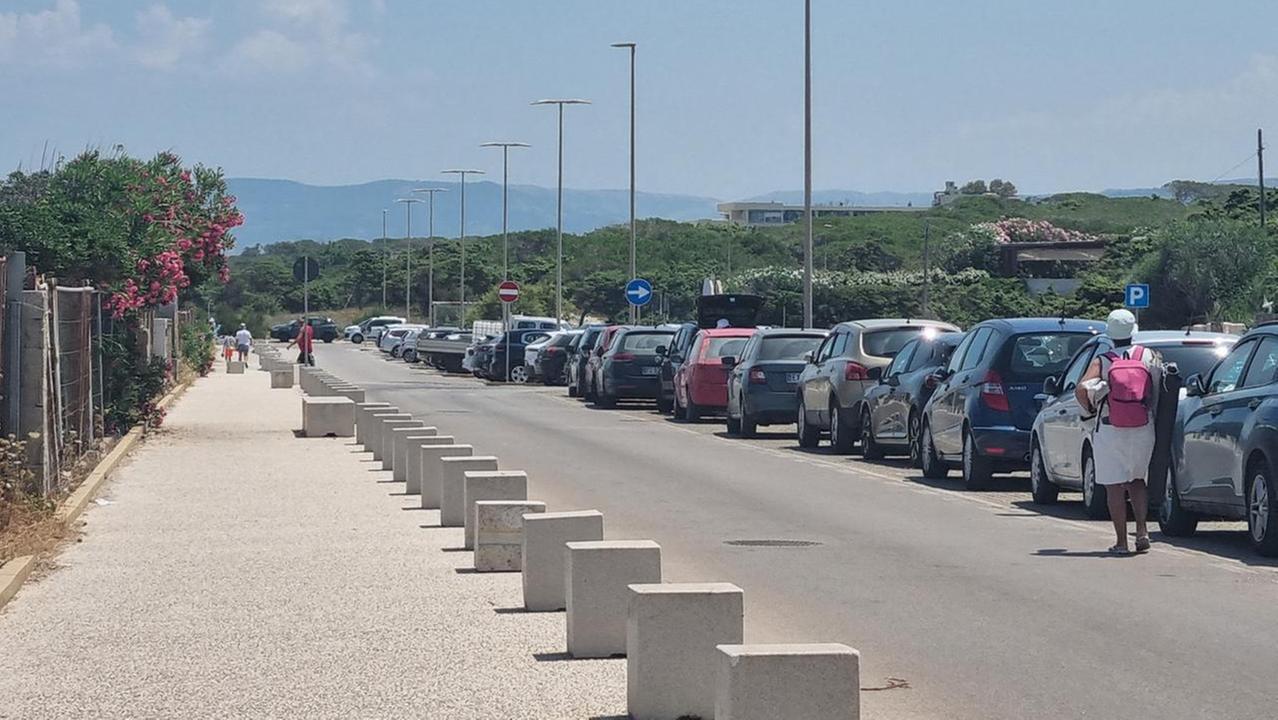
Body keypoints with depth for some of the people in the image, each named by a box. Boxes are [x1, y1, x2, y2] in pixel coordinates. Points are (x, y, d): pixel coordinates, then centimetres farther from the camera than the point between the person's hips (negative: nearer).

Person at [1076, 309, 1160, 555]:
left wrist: (1090, 409, 1)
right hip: (1143, 431, 3)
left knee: (1115, 487, 3)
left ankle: (1121, 541, 1)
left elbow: (1081, 389, -17)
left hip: (1110, 432, -2)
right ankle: (1142, 531, 6)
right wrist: (1154, 414, 11)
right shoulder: (1148, 356, 2)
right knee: (1137, 480, 20)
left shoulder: (1102, 362, -4)